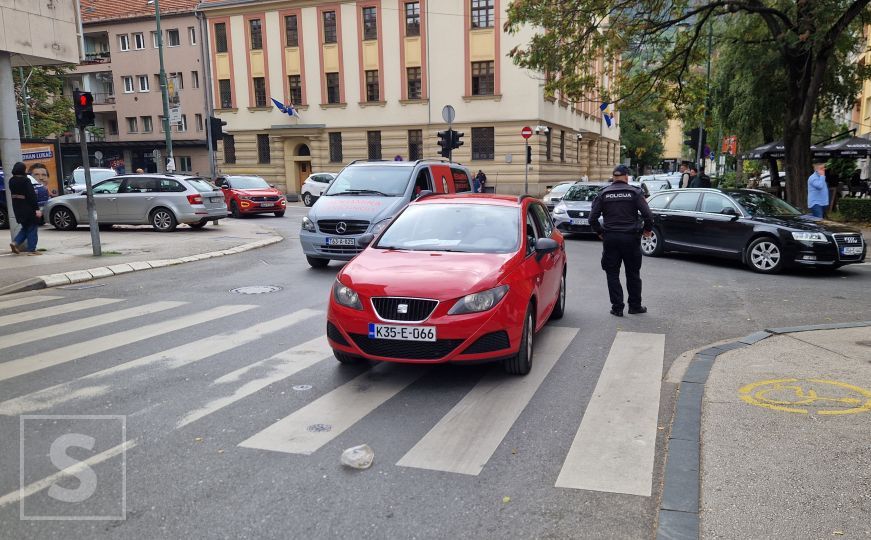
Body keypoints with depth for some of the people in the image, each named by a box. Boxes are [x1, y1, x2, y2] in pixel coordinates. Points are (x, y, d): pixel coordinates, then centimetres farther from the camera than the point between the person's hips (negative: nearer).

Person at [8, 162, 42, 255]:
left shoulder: (11, 181, 6)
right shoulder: (25, 180, -17)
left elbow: (13, 194, 12)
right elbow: (32, 196, -19)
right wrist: (37, 209, -18)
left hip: (17, 208, 7)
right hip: (28, 208, -7)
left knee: (25, 227, 21)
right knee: (32, 228, 3)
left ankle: (15, 242, 5)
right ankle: (31, 250, 3)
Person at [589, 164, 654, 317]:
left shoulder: (603, 194, 2)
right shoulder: (635, 192, -2)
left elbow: (593, 218, -3)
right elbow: (648, 215, -9)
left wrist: (600, 232, 12)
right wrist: (647, 229, 8)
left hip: (610, 238, 0)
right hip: (631, 237, 0)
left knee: (612, 274, 7)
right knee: (633, 274, 12)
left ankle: (617, 307, 5)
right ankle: (635, 306, 19)